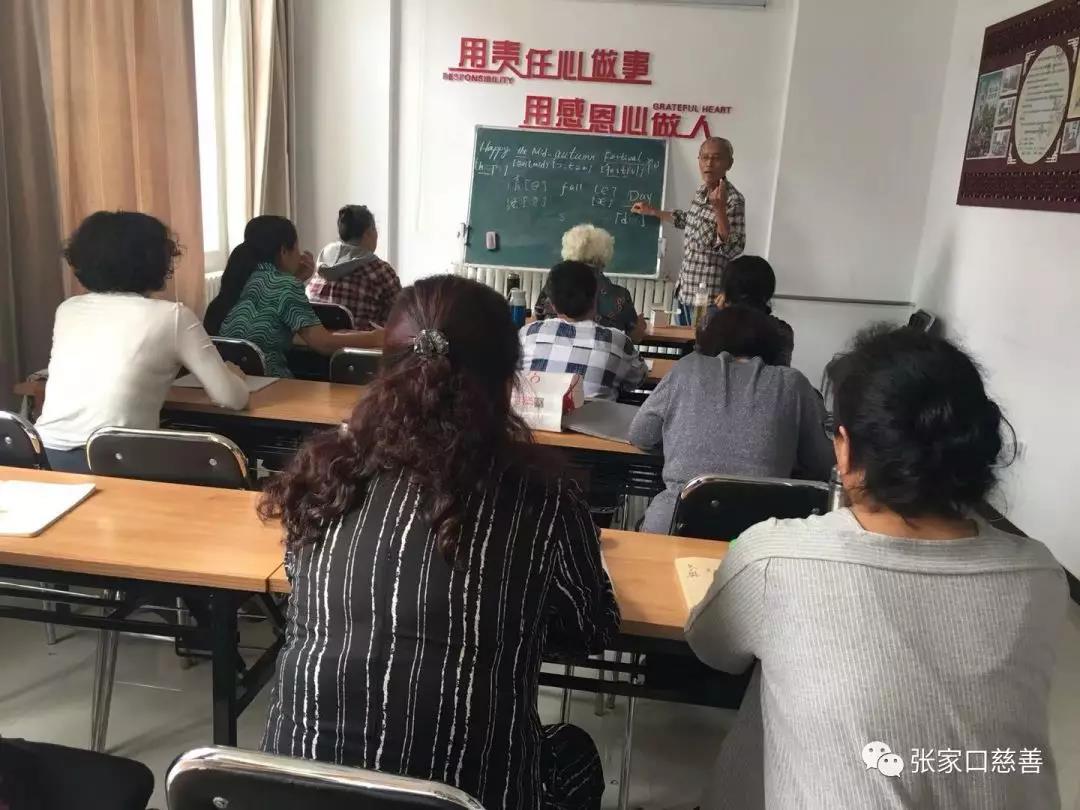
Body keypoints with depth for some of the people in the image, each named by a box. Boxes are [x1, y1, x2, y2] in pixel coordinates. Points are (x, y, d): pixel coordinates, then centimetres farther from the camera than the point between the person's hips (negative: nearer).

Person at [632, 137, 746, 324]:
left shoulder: (733, 200, -16)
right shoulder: (702, 191, 8)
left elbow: (732, 249, -25)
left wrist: (720, 207, -33)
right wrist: (652, 211, 33)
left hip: (708, 296, -8)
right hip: (685, 291, 8)